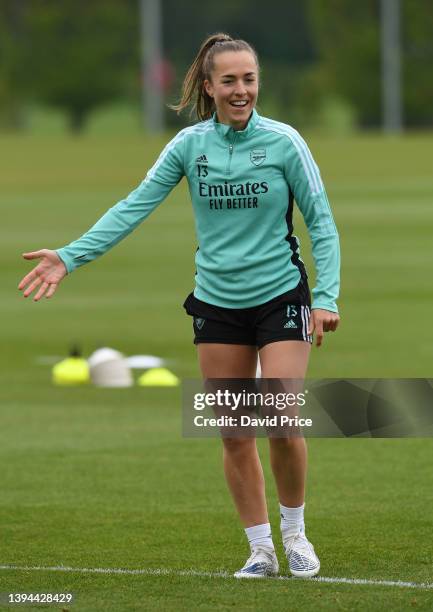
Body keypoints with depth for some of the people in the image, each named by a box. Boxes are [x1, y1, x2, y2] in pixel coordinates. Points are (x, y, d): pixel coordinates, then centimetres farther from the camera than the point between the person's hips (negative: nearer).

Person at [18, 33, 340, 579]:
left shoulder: (283, 141, -8)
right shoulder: (190, 144, -2)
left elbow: (321, 221, -3)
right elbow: (134, 206, -6)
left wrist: (326, 296, -12)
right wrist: (70, 256, -16)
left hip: (280, 297, -3)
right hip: (217, 303, 3)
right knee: (234, 434, 4)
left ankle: (294, 530, 13)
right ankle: (260, 550, 15)